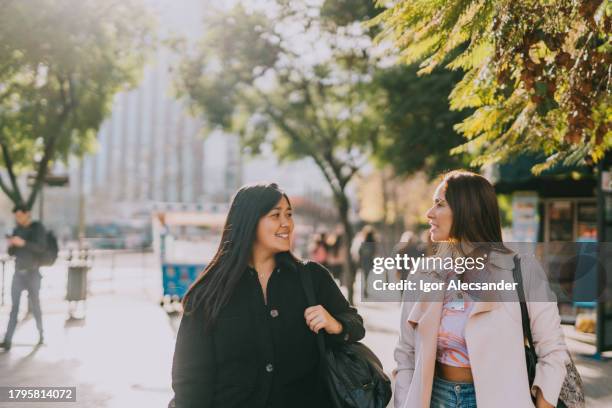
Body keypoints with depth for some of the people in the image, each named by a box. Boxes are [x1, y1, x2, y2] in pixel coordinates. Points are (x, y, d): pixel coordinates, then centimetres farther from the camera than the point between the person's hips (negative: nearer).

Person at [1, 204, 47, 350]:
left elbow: (42, 248, -15)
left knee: (35, 305, 4)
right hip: (18, 273, 4)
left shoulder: (37, 227, -3)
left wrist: (23, 243, -25)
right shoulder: (17, 230, 11)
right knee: (14, 306, -5)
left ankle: (40, 334, 22)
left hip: (32, 273, -3)